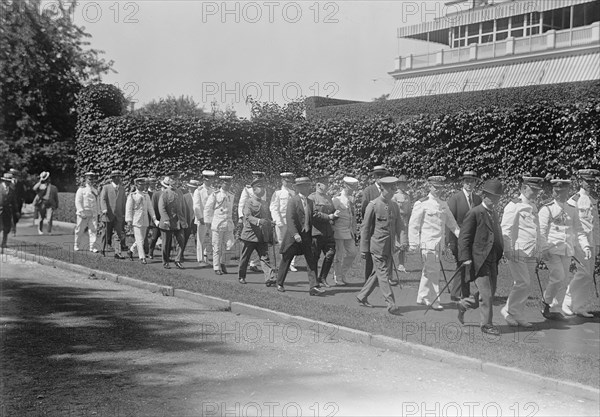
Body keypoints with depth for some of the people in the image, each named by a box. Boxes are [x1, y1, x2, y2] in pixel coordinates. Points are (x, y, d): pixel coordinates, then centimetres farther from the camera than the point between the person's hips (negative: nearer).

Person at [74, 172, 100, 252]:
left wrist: (96, 213, 14)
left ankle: (93, 246, -5)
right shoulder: (81, 189, -3)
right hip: (83, 213, -4)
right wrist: (82, 212, -16)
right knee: (80, 230, 5)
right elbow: (78, 202, -8)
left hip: (93, 214, 4)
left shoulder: (95, 190, 14)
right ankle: (76, 246, 20)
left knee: (93, 229, -5)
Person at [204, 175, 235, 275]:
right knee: (217, 247, 0)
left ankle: (222, 262, 19)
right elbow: (207, 208, 0)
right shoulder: (215, 195, -3)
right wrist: (208, 221, -2)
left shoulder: (231, 196, 13)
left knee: (229, 244, -3)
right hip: (217, 224, -4)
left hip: (228, 224, 4)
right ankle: (217, 268, 9)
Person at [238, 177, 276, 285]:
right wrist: (259, 221, -37)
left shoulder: (265, 203, 16)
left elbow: (269, 218, 21)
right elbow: (248, 216, -19)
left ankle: (269, 278, -17)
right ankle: (241, 277, 25)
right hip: (250, 235, -5)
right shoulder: (249, 201, -6)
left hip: (262, 236, 5)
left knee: (265, 257, -7)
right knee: (245, 258, 9)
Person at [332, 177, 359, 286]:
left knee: (353, 252, 8)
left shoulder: (351, 199, 11)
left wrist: (354, 232, 17)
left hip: (349, 231, 7)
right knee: (339, 255, 0)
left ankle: (342, 274, 23)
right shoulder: (336, 199, -12)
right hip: (339, 231, -7)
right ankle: (338, 278, 13)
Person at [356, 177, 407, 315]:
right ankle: (391, 304, -5)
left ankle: (362, 297, 28)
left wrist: (402, 242, -10)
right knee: (383, 275, -5)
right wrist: (364, 249, -5)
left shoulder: (394, 206, 10)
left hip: (390, 247, 7)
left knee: (378, 273, 14)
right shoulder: (373, 205, -8)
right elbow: (365, 228, -5)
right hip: (377, 246, -7)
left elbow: (399, 225, 7)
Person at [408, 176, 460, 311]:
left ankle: (422, 297, 23)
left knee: (428, 271, 13)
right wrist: (413, 244, -12)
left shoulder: (444, 204, 14)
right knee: (433, 271, -8)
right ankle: (434, 301, -2)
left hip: (439, 243, 7)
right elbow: (413, 225, -7)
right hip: (427, 243, -6)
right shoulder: (422, 204, -6)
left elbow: (452, 223, 20)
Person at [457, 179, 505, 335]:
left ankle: (464, 304, 32)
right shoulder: (474, 213, -10)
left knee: (490, 292, 13)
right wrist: (465, 258, -18)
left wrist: (500, 254, 16)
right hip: (479, 259, -8)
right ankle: (487, 324, 7)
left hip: (492, 260, 8)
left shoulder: (494, 214, 16)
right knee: (486, 294, -6)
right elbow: (464, 237, -12)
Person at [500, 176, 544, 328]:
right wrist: (507, 249, -17)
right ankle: (508, 310, 6)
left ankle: (519, 316, 17)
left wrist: (537, 250, 21)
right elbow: (505, 229, -13)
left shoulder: (533, 206, 18)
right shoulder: (514, 205, -9)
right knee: (524, 284, -10)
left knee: (521, 285, 11)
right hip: (517, 252, -8)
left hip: (529, 253, 8)